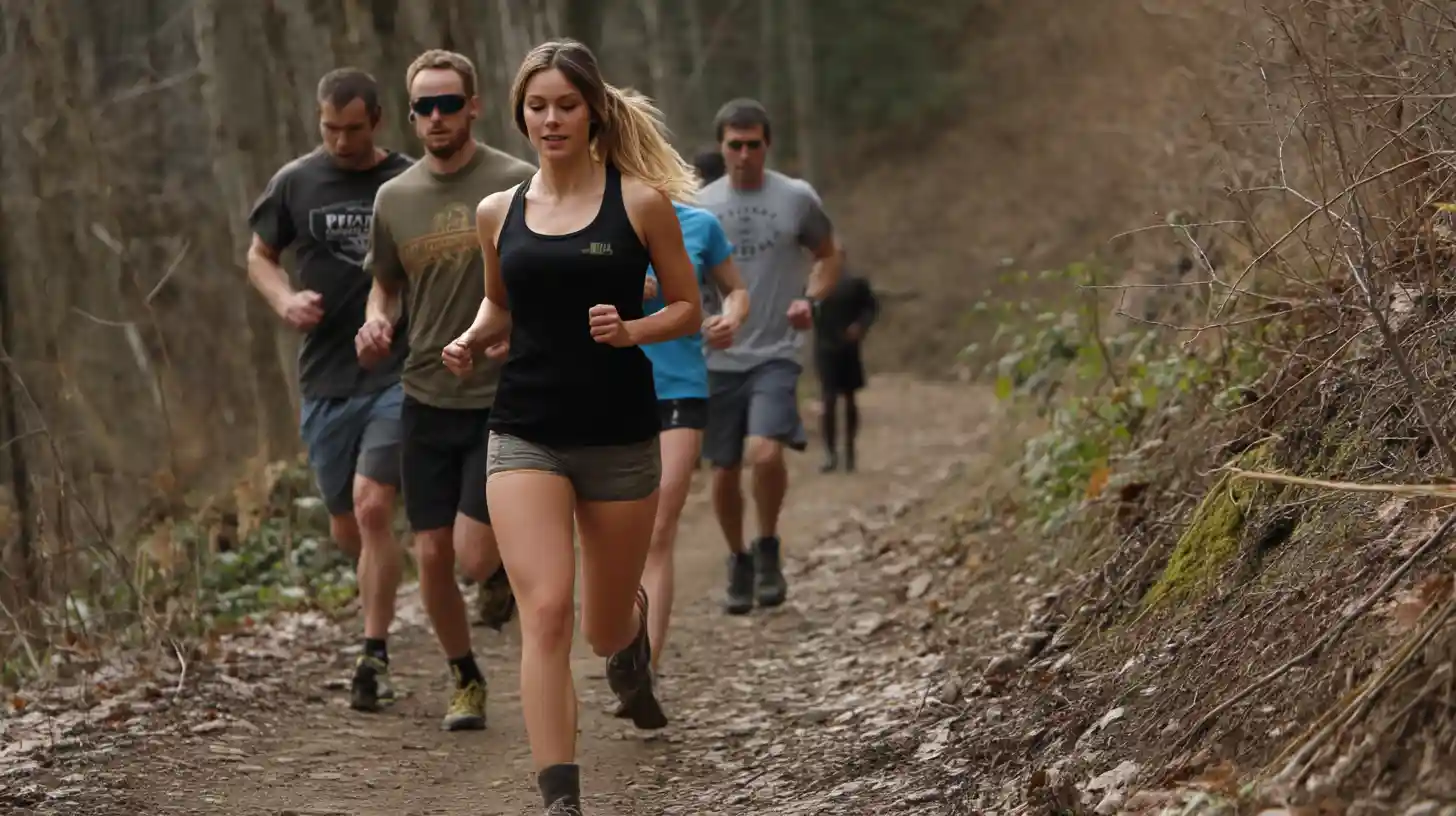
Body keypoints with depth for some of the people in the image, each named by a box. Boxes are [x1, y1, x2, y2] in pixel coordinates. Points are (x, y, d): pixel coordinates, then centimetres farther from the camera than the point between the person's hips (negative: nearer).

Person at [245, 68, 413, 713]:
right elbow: (259, 256, 15)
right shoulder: (295, 183, 4)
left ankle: (375, 654, -10)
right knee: (346, 529, 9)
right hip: (326, 376, 3)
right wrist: (284, 300, -5)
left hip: (399, 374, -3)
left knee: (372, 506, -18)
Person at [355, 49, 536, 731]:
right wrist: (377, 322, -3)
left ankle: (508, 565, 25)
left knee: (474, 558, -11)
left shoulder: (518, 184, -7)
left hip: (504, 401, -4)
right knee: (432, 557, 4)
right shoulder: (395, 197, 6)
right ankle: (465, 680, 26)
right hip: (426, 400, 4)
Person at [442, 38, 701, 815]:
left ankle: (630, 637, 53)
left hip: (621, 435, -1)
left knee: (604, 629, 14)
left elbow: (688, 309, 3)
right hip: (525, 434, 1)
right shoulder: (498, 213, 5)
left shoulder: (640, 201, -4)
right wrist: (472, 340, 0)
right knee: (545, 611, -16)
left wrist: (629, 330, -16)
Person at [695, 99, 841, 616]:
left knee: (764, 452, -23)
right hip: (717, 358, 2)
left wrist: (810, 299, -4)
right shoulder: (699, 208, 4)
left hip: (775, 354, -2)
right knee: (724, 471, 6)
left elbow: (828, 256, 14)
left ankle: (768, 549, 0)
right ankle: (738, 560, 29)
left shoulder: (797, 199, 0)